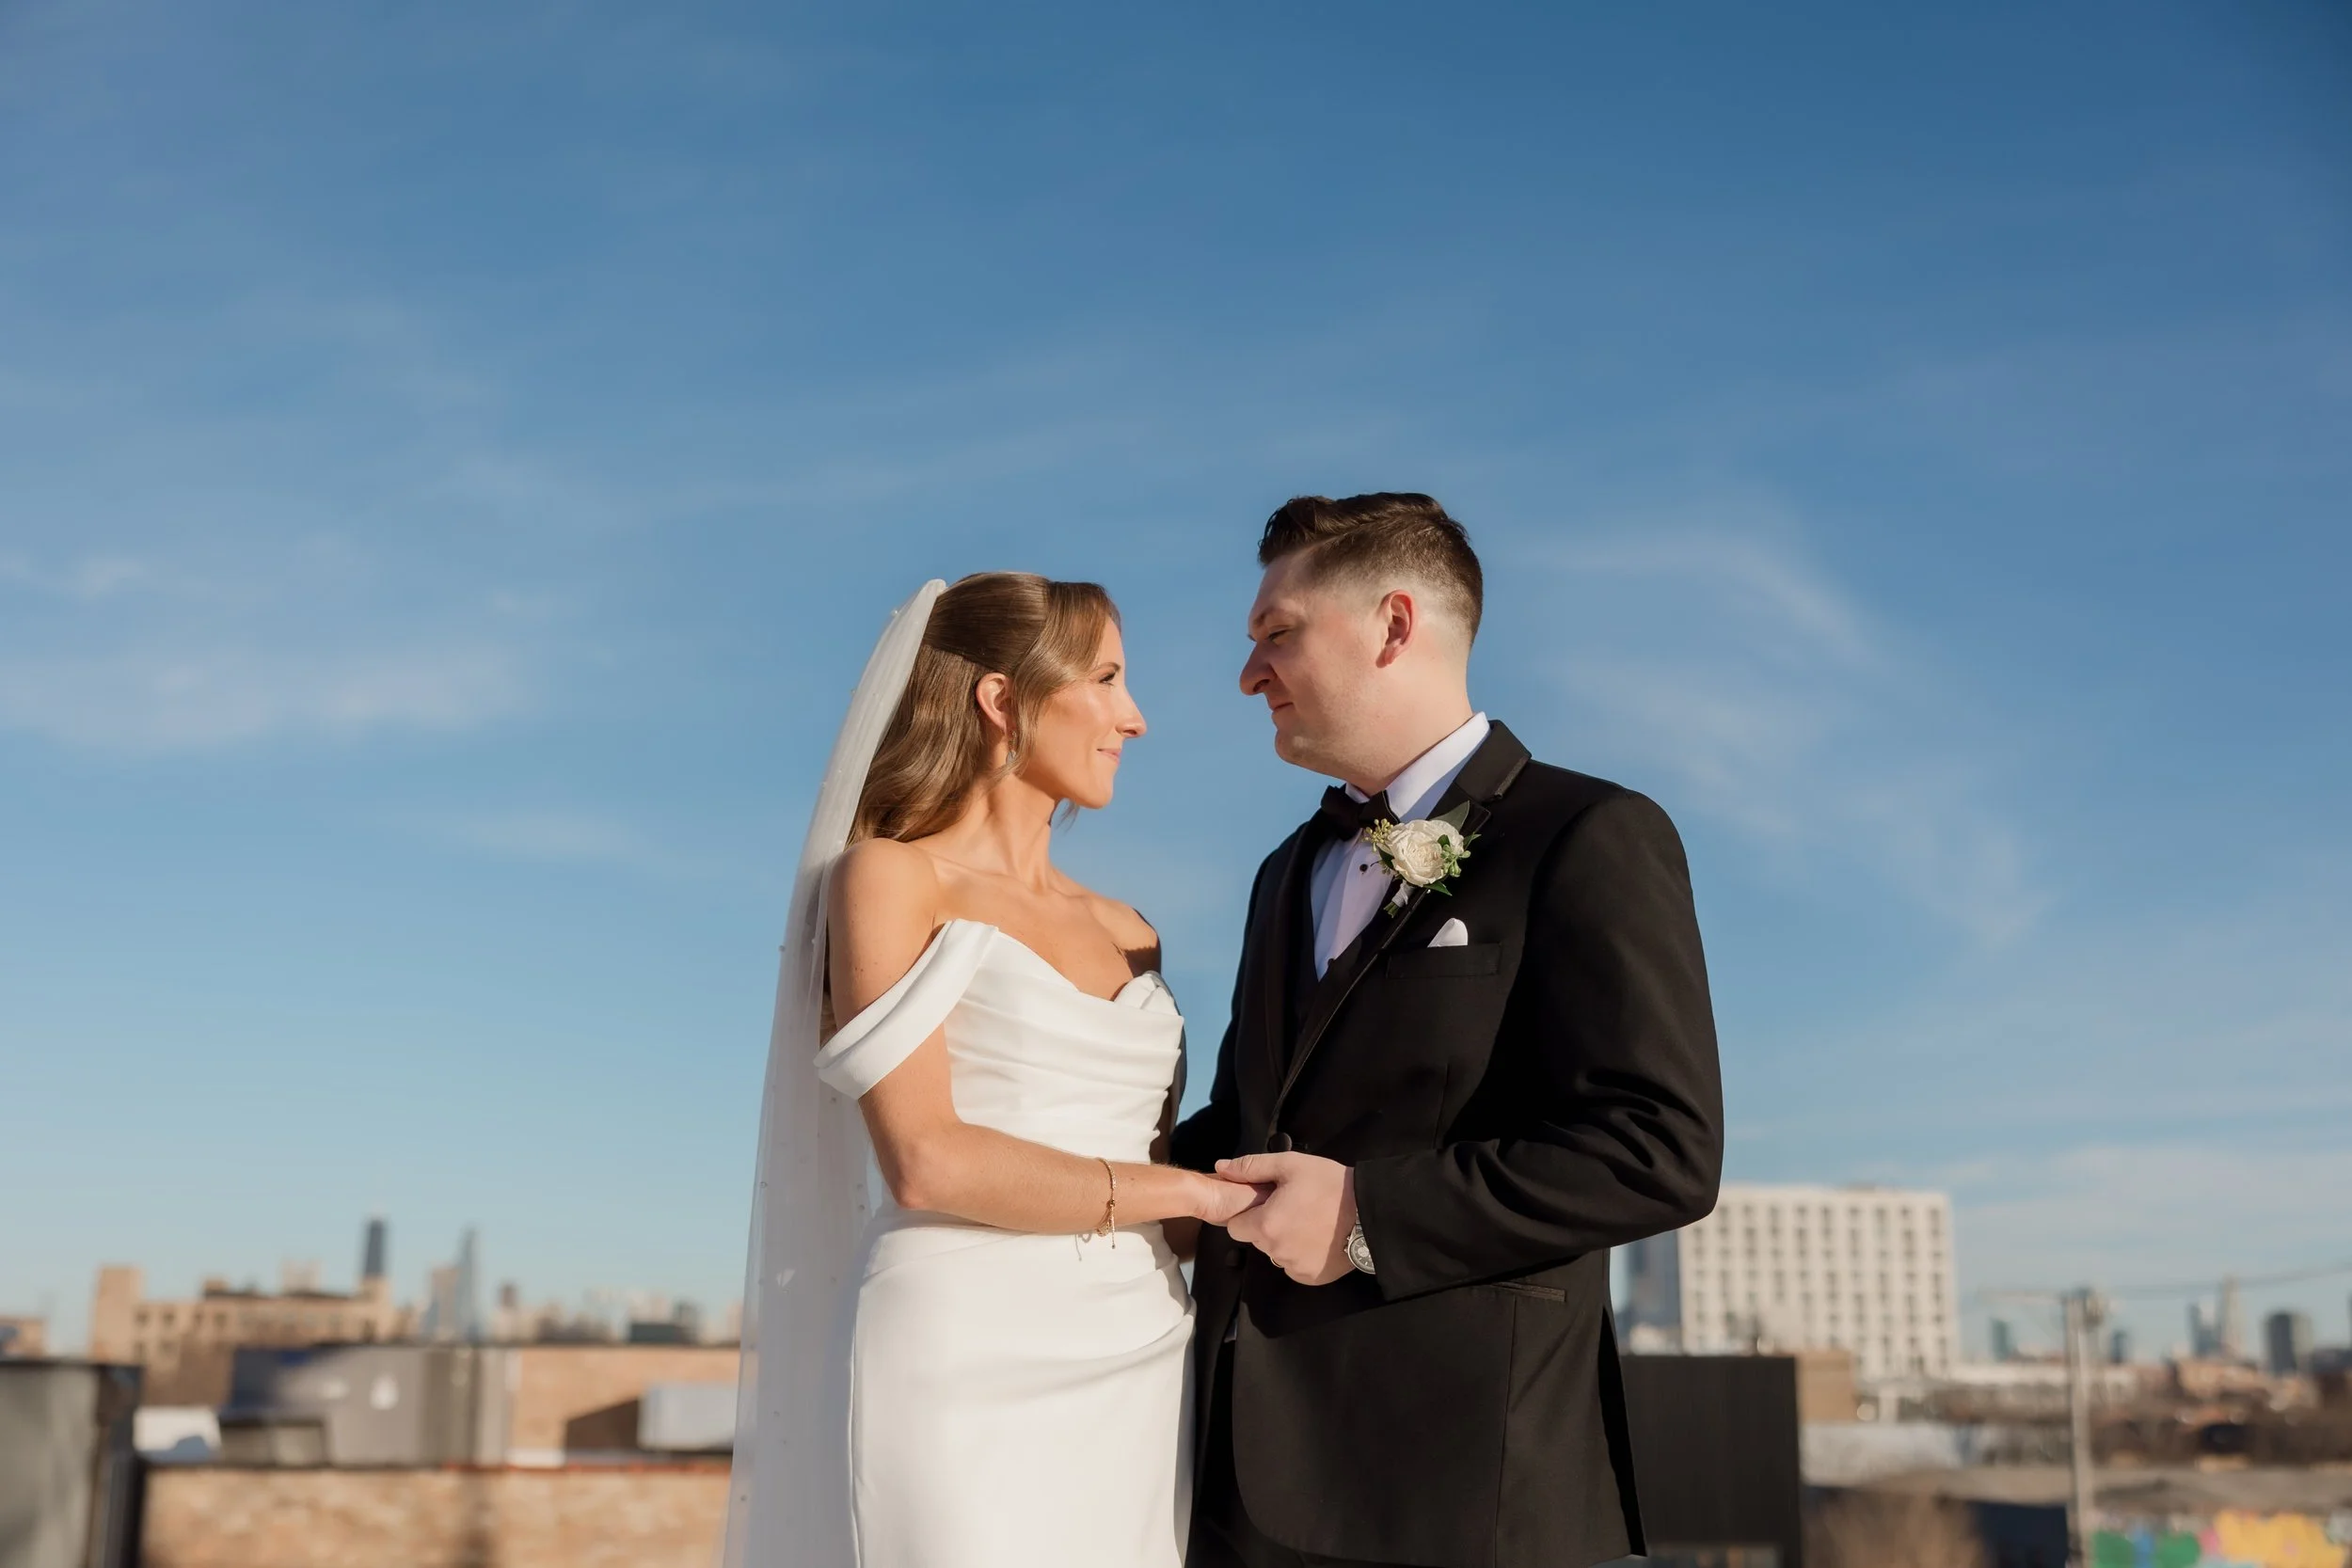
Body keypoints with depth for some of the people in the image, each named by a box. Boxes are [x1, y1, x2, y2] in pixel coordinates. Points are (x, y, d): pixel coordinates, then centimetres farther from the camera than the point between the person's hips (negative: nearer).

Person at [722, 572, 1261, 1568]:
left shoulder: (1125, 932, 16)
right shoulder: (890, 877, -2)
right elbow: (928, 1161, -13)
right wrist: (1203, 1194, -9)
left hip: (1138, 1378, 6)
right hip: (965, 1376, -6)